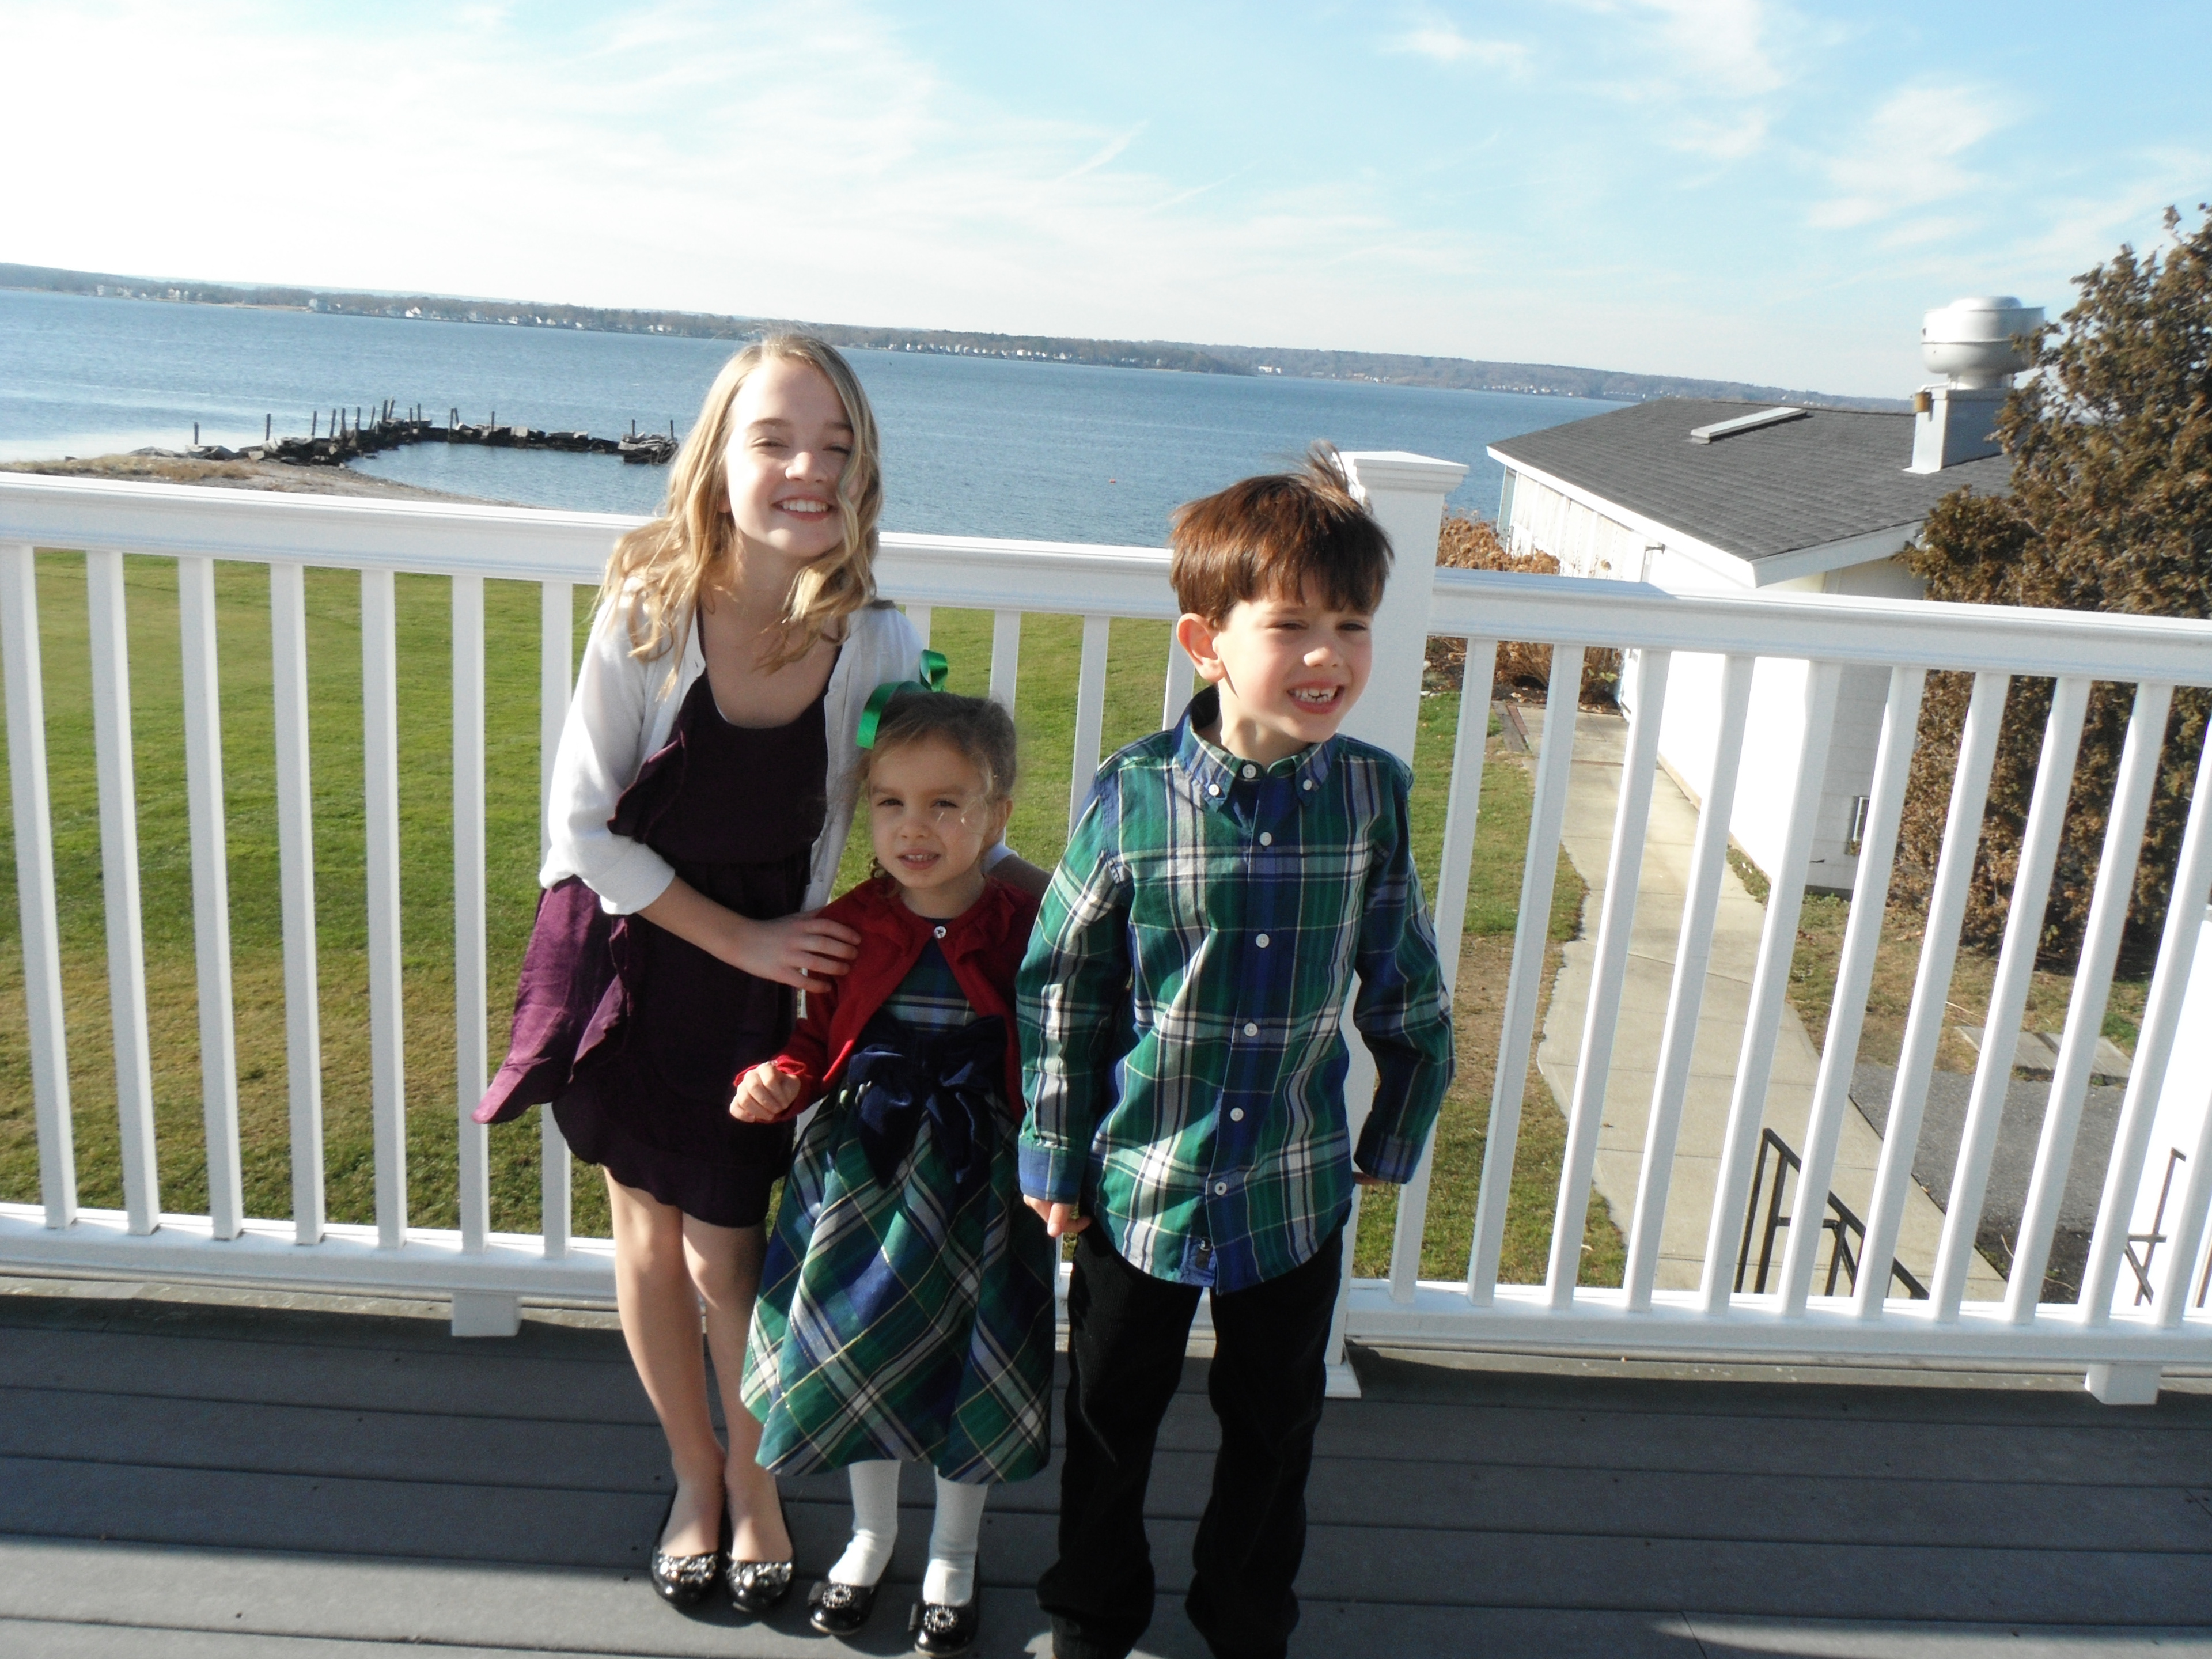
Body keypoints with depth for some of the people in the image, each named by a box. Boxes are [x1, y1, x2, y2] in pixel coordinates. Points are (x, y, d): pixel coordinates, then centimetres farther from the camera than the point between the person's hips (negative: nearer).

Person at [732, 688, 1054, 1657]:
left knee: (970, 1368, 13)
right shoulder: (848, 927, -6)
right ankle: (871, 1535, 45)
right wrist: (778, 1081, -13)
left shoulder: (1024, 931, -14)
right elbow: (819, 1036, 6)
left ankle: (952, 1559, 39)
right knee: (858, 1355, 17)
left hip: (978, 1178, -2)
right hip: (861, 1169, 3)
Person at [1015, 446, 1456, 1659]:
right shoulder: (1133, 796, -16)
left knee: (1274, 1424, 20)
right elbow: (1059, 985, -6)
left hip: (1296, 1185, 2)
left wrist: (1394, 1139, 9)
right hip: (1140, 1181, -1)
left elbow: (1406, 989, 3)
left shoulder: (1374, 796, -10)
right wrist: (1055, 1159, -2)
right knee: (1109, 1418, 19)